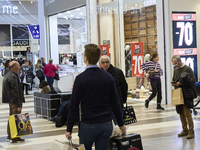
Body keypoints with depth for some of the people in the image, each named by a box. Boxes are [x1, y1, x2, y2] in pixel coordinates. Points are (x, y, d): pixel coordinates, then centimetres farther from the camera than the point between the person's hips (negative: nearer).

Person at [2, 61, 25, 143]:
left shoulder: (7, 75, 14)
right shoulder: (13, 77, -19)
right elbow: (15, 92, -21)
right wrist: (19, 105, -19)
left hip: (10, 100, 11)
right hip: (14, 101, -11)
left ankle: (10, 136, 24)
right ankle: (14, 137, 0)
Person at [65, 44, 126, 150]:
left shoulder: (81, 78, -10)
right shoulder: (108, 77, 2)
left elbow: (74, 106, -9)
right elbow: (115, 102, 5)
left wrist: (69, 129, -3)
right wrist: (121, 124, 14)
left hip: (88, 125, -3)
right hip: (106, 125, 4)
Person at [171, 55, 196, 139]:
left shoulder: (187, 69, -7)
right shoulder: (175, 70, 15)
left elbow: (193, 81, -11)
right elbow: (173, 79, 27)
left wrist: (181, 83, -18)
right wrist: (173, 83, 3)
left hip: (186, 94, -7)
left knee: (187, 113, -7)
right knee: (181, 113, 10)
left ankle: (191, 131, 2)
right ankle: (185, 130, 20)